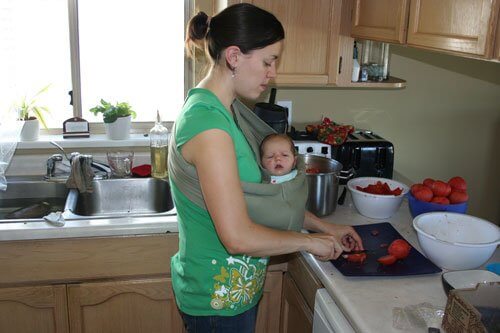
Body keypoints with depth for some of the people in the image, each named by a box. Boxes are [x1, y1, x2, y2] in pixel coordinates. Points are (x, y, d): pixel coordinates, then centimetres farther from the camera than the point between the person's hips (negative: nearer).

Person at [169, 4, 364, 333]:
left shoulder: (223, 109, 4)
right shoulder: (207, 123, -27)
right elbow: (238, 236, -28)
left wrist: (324, 226, 8)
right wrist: (309, 241, -14)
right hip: (219, 298, -9)